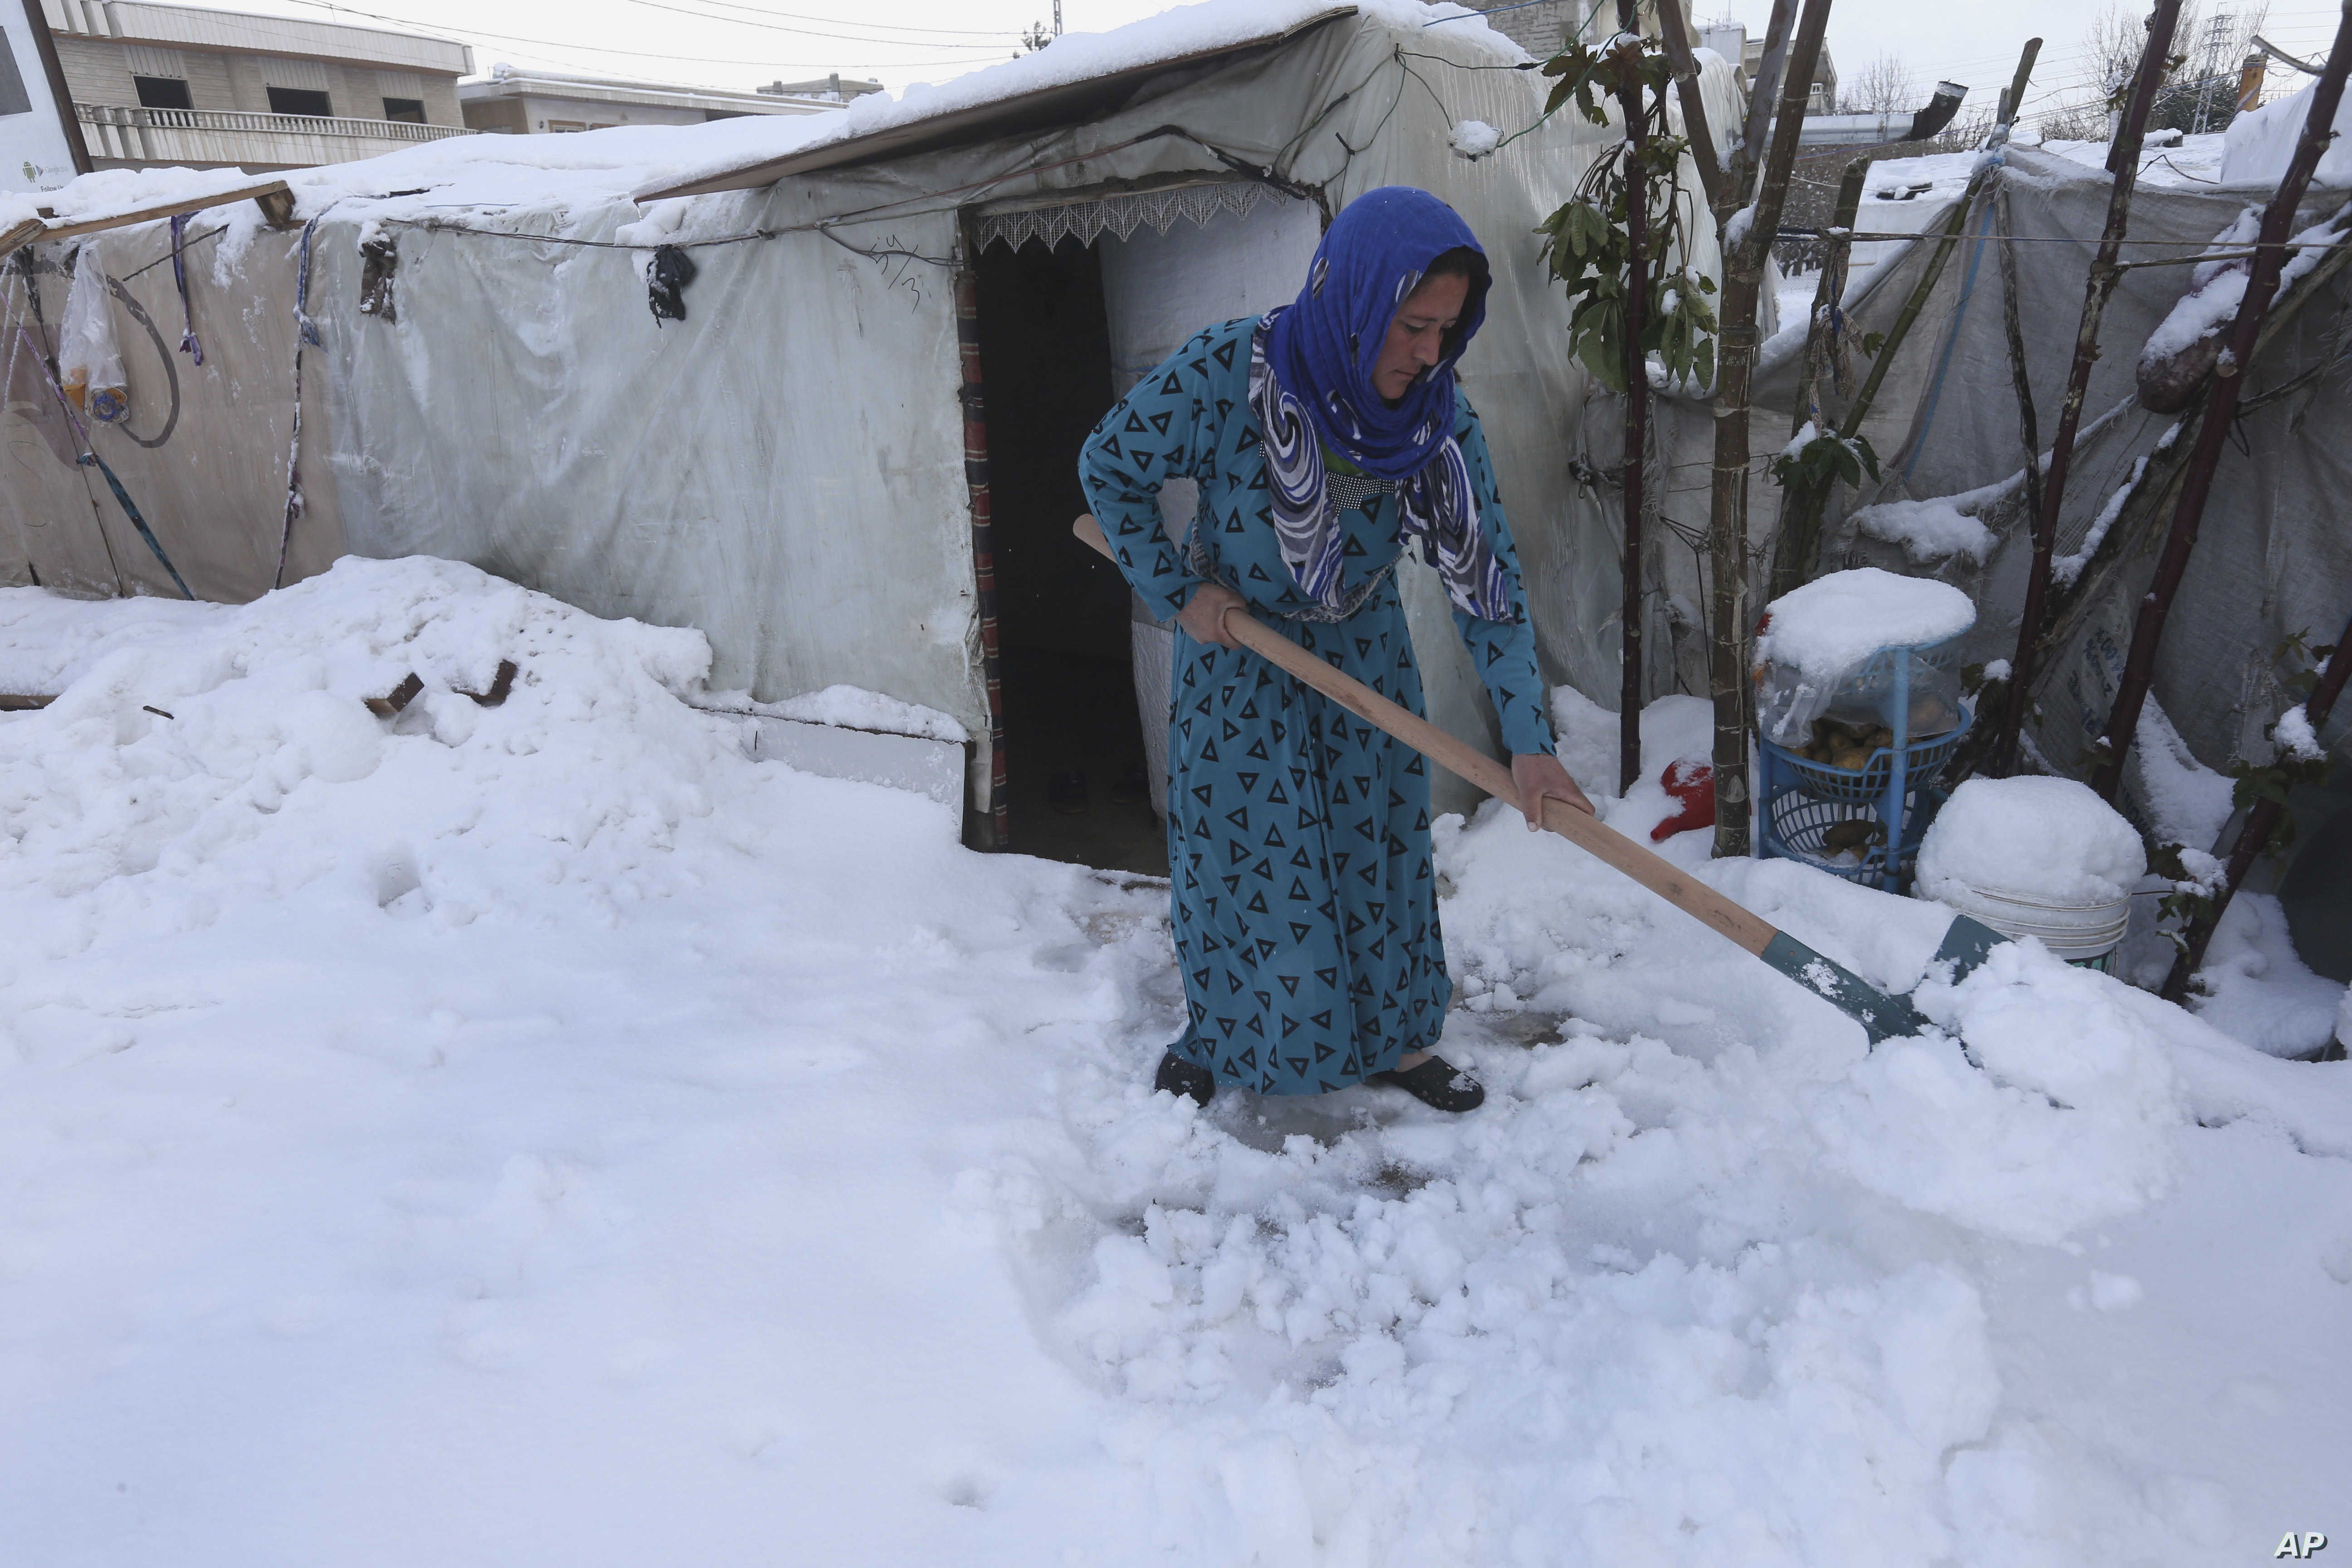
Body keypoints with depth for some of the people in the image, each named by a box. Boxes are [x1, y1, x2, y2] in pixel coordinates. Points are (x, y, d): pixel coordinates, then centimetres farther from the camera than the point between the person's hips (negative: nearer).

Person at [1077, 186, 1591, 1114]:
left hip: (1363, 649, 3)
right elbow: (1108, 467, -12)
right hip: (1234, 644, -2)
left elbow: (1485, 576, -18)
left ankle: (1395, 1036, 29)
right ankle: (1213, 1029, 32)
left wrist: (1526, 739, -25)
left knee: (1378, 838, 9)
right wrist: (1178, 590, -14)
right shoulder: (1225, 372, -28)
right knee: (1237, 842, 8)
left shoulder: (1439, 418, -19)